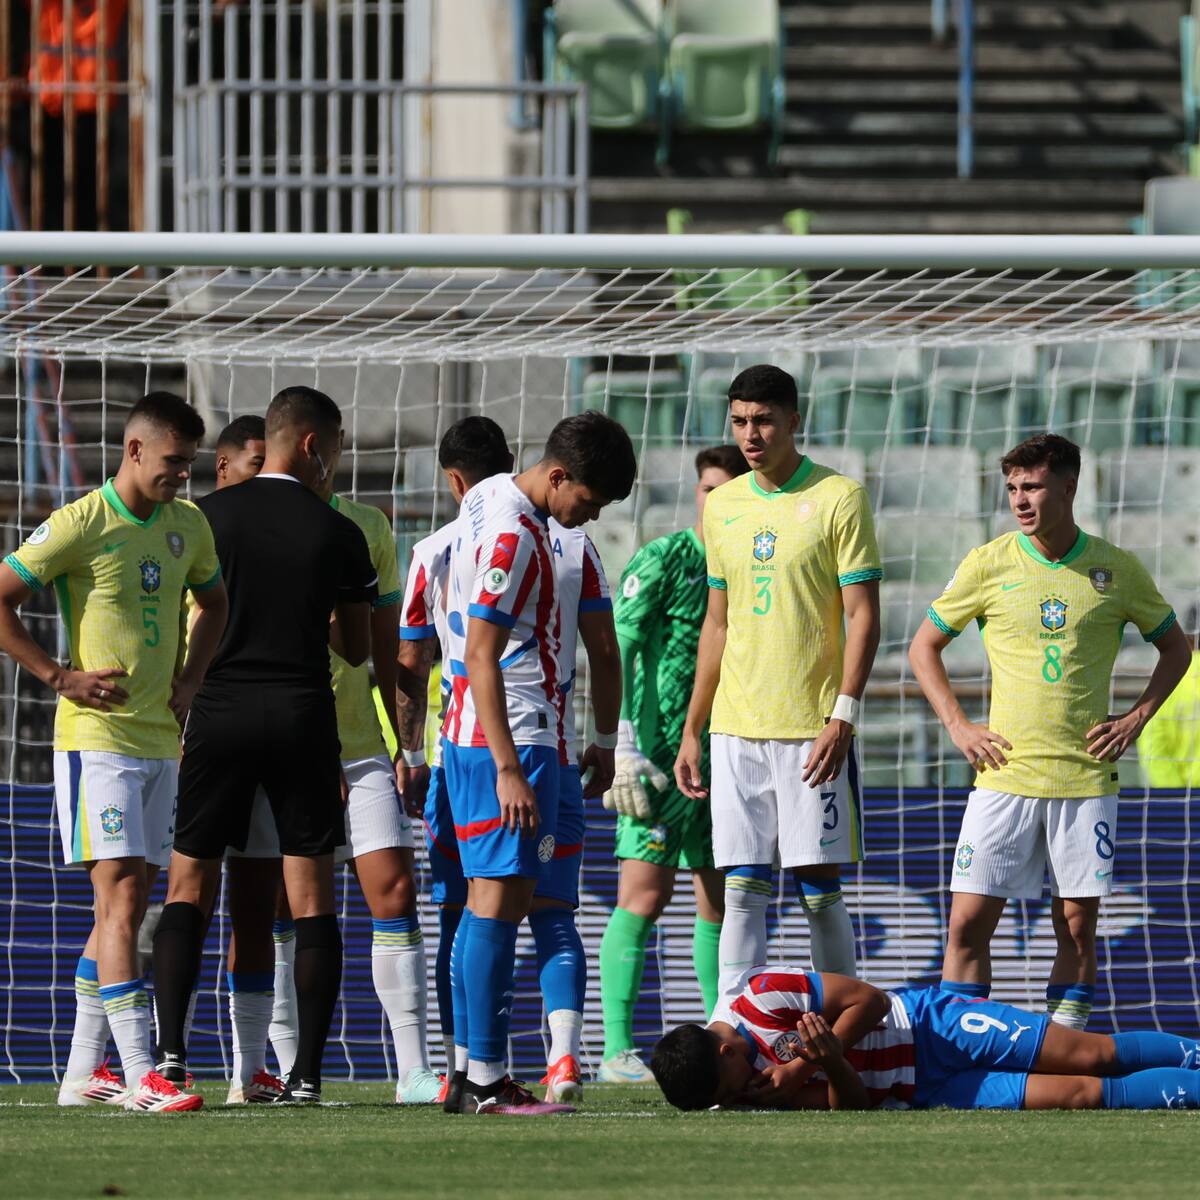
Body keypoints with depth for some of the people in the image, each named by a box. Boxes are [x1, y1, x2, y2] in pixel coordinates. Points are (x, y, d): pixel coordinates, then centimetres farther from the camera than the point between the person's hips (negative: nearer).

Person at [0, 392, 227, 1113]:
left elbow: (214, 602, 28)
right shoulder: (81, 526, -11)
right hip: (98, 737, -7)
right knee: (120, 899, -14)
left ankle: (84, 1072, 16)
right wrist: (60, 677, -12)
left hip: (160, 740, 7)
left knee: (128, 905, 9)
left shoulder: (188, 526, 10)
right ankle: (141, 1075, -19)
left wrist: (191, 677, 13)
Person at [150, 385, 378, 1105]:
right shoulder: (339, 534, -1)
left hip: (219, 713, 1)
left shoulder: (206, 518, 1)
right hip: (302, 717, -1)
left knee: (189, 888, 7)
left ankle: (170, 1051, -7)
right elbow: (357, 648, 8)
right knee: (312, 897, 2)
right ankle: (307, 1072, -4)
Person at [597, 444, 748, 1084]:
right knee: (645, 893, -9)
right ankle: (617, 1049, -9)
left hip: (727, 759, 6)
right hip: (663, 753, -6)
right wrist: (626, 749, -17)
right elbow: (617, 653, -9)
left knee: (720, 898, 9)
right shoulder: (663, 561, -5)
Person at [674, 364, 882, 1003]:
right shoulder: (722, 506, 12)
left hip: (812, 729, -4)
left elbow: (863, 618, -6)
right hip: (735, 728, 4)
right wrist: (691, 730, 14)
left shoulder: (837, 498, -4)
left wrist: (842, 717, -15)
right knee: (742, 888, 1)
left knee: (820, 887, -3)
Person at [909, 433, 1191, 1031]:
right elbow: (924, 647, 12)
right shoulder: (987, 565, 0)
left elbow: (1174, 647, 16)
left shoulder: (1117, 570, 2)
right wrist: (958, 726, 1)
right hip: (1006, 775, 0)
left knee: (1077, 926, 1)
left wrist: (1135, 719, 4)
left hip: (1086, 777, 0)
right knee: (969, 920, -6)